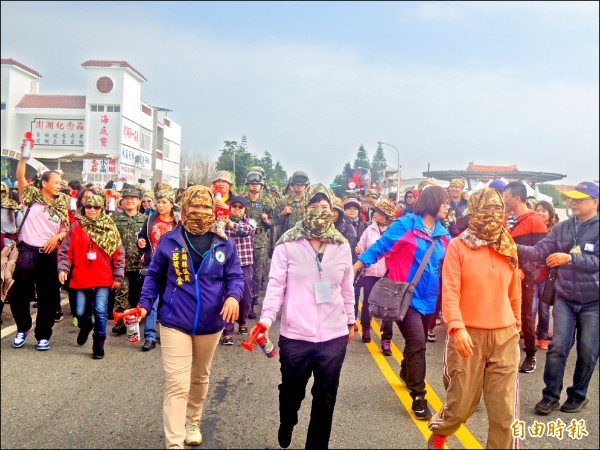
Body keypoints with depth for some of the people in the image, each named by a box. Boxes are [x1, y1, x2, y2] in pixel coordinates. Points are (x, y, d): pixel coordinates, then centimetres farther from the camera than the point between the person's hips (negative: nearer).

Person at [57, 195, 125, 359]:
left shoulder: (110, 228, 2)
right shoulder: (76, 228, 3)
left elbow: (119, 254, 4)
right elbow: (65, 251, 3)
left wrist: (117, 276, 1)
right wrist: (63, 269, -11)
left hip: (103, 278, -1)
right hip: (81, 278, 1)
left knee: (100, 312, -7)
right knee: (80, 312, 8)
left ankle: (99, 343, 10)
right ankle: (86, 327, 43)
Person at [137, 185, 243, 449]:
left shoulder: (224, 244, -1)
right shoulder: (169, 241, -3)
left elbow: (235, 276, 2)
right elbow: (155, 276, 6)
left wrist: (233, 296, -19)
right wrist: (144, 304, -6)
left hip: (210, 323, 3)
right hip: (175, 322, -3)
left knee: (200, 377, 21)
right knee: (177, 383, -8)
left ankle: (193, 422, 44)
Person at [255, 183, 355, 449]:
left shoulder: (342, 246, 2)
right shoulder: (288, 244, -8)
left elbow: (346, 287, 12)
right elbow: (276, 284, -7)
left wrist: (350, 320, 19)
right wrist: (266, 318, -17)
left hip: (334, 336, 2)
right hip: (295, 335, -2)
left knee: (326, 398, 12)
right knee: (292, 390, 19)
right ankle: (287, 423, 53)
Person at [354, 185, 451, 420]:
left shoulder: (443, 234, 4)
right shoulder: (405, 225, -12)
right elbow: (378, 247, -11)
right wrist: (352, 270, -15)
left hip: (428, 297, 6)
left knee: (416, 342, 22)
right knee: (417, 343, -14)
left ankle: (406, 373, 50)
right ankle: (418, 397, -4)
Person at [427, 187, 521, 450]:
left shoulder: (508, 248, 9)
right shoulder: (458, 246, -4)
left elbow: (514, 293, 17)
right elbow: (450, 292, -12)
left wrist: (516, 327, 21)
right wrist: (457, 328, -23)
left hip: (504, 336, 3)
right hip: (469, 335, -3)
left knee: (504, 409, 1)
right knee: (462, 403, 6)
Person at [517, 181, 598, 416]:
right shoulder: (562, 227, 0)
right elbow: (539, 251, -8)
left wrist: (570, 258, -30)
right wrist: (514, 248, -23)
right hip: (564, 297, 2)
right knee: (558, 347, 0)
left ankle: (578, 395, 27)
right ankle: (550, 396, 11)